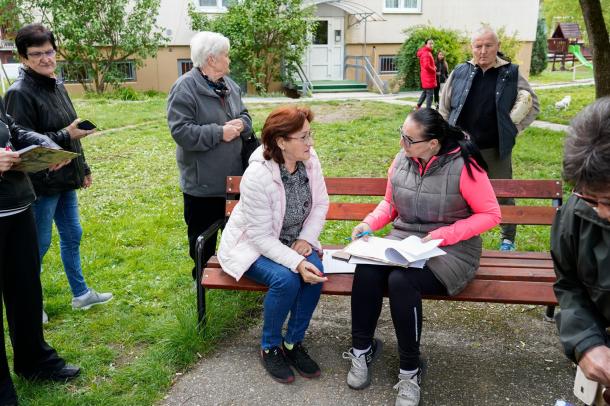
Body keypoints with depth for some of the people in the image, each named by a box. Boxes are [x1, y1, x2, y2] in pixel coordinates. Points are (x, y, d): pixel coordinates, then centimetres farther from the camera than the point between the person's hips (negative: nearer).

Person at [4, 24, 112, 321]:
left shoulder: (57, 85, 10)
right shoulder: (20, 93, -16)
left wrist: (83, 168, 20)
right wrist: (66, 135, -24)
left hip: (65, 179, 8)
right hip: (40, 183, -8)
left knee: (72, 235, 16)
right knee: (38, 244, 4)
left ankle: (80, 294, 31)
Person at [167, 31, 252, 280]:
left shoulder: (229, 85, 8)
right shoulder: (185, 88, -16)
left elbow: (244, 116, 15)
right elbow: (181, 131, -23)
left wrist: (241, 124, -8)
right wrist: (219, 133, -23)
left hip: (233, 175, 7)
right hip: (202, 182, -6)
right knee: (204, 233, 11)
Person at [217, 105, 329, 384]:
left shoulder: (309, 160, -12)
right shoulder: (257, 176, -30)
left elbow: (320, 204, 0)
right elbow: (261, 236, -26)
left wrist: (306, 239, -13)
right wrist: (296, 263, -35)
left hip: (292, 241, 5)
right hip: (252, 245, -5)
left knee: (316, 271, -23)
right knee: (286, 280, -30)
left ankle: (293, 342, 0)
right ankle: (270, 348, -2)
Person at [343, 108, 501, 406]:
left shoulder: (464, 165, -14)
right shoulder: (400, 161, 1)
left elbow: (491, 214, -10)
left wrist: (444, 235, -20)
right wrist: (369, 224, -5)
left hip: (450, 250, -4)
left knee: (401, 281, -32)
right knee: (366, 270, -26)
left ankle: (410, 369, -9)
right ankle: (362, 350, -4)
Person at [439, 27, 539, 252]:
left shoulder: (511, 74, -1)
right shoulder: (459, 73, 2)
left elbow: (533, 104, 7)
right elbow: (444, 108, 10)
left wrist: (513, 128, 1)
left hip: (497, 149, -1)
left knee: (504, 195, 10)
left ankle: (508, 239, 27)